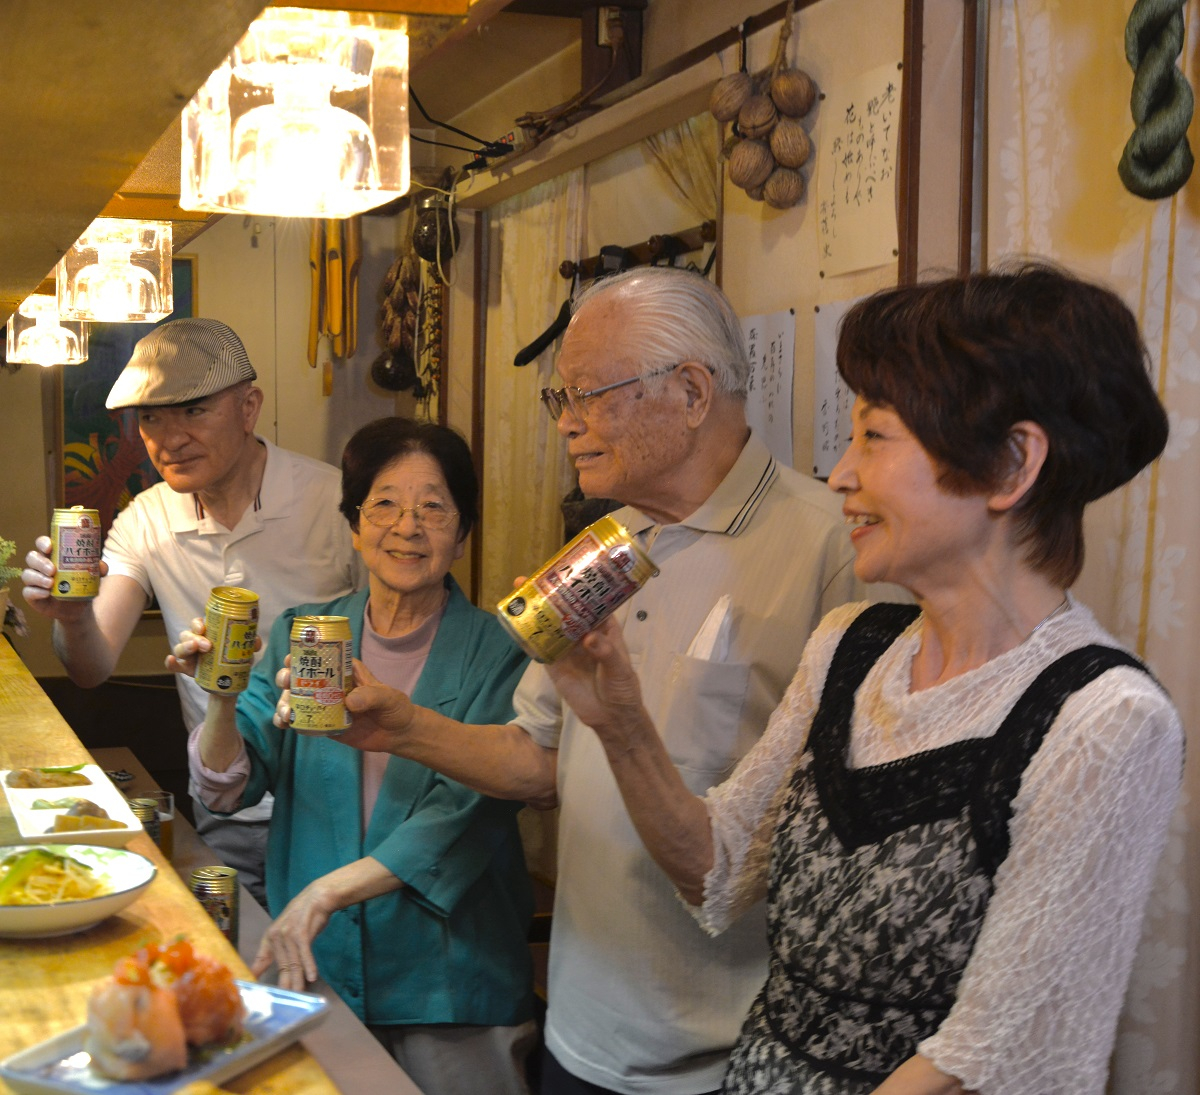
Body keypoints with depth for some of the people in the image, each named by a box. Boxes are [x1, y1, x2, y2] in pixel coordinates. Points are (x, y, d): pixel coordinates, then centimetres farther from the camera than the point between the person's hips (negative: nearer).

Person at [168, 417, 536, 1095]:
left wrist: (330, 889, -27)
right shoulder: (300, 635, 4)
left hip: (448, 982, -2)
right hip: (313, 967, 3)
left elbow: (467, 814, -16)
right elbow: (228, 789, -1)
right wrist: (224, 698, -21)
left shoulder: (497, 654, -6)